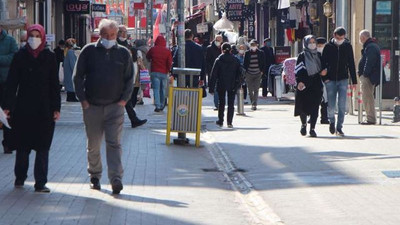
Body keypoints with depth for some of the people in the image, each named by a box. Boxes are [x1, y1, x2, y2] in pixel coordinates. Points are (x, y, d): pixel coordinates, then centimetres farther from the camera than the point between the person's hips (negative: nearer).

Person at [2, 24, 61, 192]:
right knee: (22, 145, 9)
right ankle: (20, 177, 25)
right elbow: (11, 82, 1)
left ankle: (40, 183, 3)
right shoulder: (20, 56, 1)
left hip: (44, 109, 0)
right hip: (23, 108, 0)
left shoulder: (49, 57, 2)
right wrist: (7, 106, -4)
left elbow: (54, 84, 3)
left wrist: (56, 108, -1)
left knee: (43, 147, -1)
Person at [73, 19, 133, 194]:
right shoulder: (89, 51, 4)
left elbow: (129, 79, 10)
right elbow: (78, 76, 5)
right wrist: (82, 99, -3)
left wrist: (124, 99, -1)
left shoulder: (123, 53, 6)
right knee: (93, 145, 9)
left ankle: (116, 179, -15)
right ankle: (94, 176, 24)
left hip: (115, 106, -1)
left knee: (114, 143, -9)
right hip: (92, 106, 1)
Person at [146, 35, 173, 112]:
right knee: (163, 89, 14)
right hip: (164, 73, 1)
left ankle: (158, 106, -14)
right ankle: (162, 105, 22)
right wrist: (168, 70, 11)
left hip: (154, 72, -1)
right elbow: (169, 63, -4)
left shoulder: (153, 49, -2)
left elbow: (147, 57, 15)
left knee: (156, 89, -3)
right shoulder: (167, 51, -4)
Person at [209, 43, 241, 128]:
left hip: (221, 85, -1)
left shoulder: (218, 60, -5)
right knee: (231, 103, 4)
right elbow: (239, 73, 2)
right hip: (232, 86, 1)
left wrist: (212, 88, -3)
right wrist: (238, 85, 8)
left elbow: (214, 74, -5)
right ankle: (229, 122, -2)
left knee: (221, 103, 12)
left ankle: (220, 121, 16)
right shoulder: (236, 60, 1)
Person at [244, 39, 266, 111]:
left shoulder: (260, 53, 3)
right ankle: (253, 104, 21)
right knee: (250, 90, 5)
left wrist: (262, 71, -2)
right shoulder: (247, 53, 3)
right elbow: (245, 63, 7)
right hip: (249, 74, 1)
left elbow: (263, 63, 7)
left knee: (256, 90, -9)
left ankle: (254, 104, -12)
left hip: (258, 74, -1)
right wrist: (245, 71, -1)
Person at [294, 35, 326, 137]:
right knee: (303, 106, -2)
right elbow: (298, 70, -4)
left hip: (316, 86, 3)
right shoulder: (302, 56, 2)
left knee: (314, 108, -4)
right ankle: (304, 124, 24)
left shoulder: (318, 56, 13)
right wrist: (299, 81, -17)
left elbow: (322, 69, 22)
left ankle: (312, 129, 2)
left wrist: (322, 72, -1)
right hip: (304, 85, -3)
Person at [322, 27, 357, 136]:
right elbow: (323, 63, 4)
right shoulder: (328, 46, 0)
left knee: (342, 105, -6)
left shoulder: (348, 46, 4)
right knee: (331, 105, 1)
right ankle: (331, 121, 28)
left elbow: (351, 64, 8)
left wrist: (354, 81, 6)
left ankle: (339, 128, 1)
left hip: (343, 79, 0)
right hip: (331, 80, 0)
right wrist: (325, 78, -7)